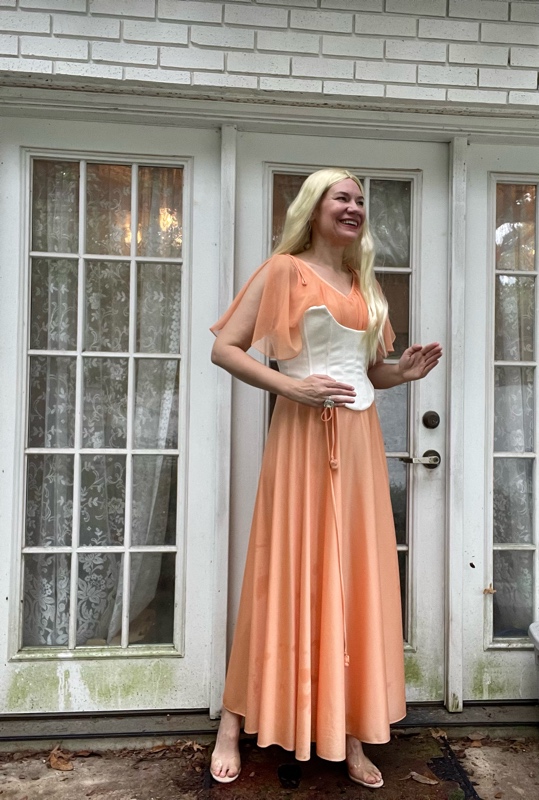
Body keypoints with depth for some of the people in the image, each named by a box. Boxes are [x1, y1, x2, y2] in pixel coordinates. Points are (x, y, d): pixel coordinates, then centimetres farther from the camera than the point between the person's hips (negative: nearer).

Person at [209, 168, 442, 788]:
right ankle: (232, 730, 19)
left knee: (357, 579, 7)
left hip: (360, 438, 6)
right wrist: (293, 387, -17)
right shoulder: (285, 269, 0)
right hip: (305, 436, -6)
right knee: (292, 576, -1)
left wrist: (401, 372, 3)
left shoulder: (364, 282, 18)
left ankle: (350, 735, 23)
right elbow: (224, 349, -7)